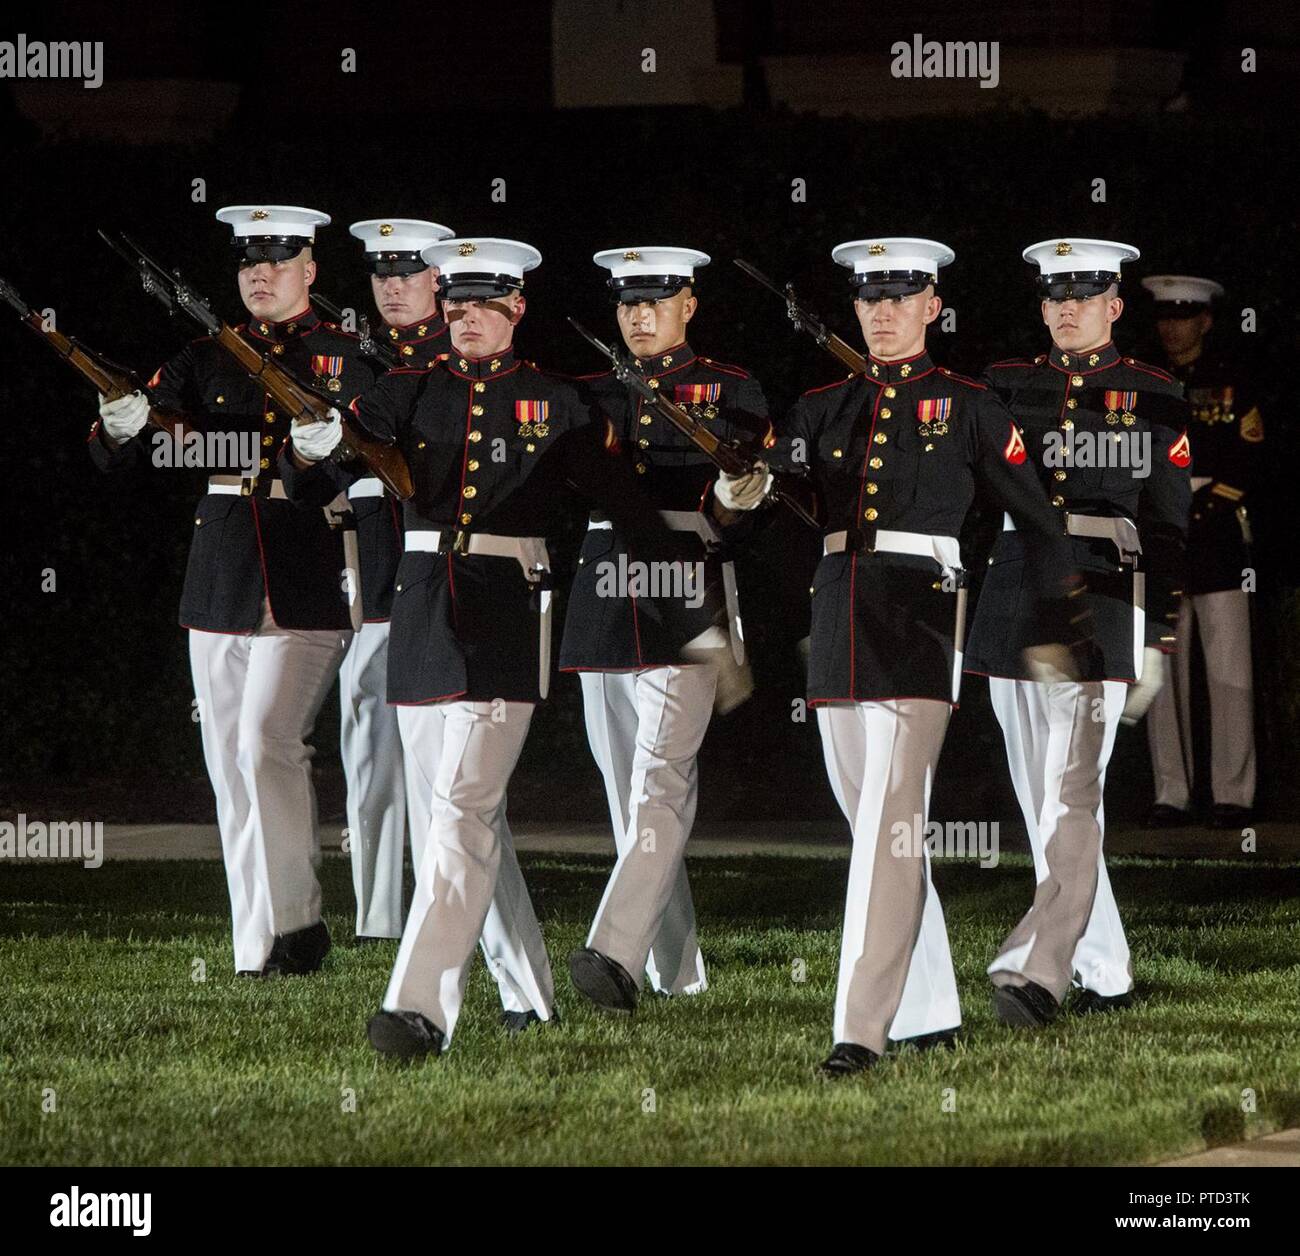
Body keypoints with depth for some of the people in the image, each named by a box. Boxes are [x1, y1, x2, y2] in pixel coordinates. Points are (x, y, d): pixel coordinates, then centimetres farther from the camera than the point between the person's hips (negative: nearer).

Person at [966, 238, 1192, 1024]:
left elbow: (1169, 529, 2)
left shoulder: (1155, 398, 3)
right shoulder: (1007, 387, 12)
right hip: (1013, 611, 5)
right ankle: (1105, 974, 18)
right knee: (1045, 805, 9)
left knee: (1071, 798, -14)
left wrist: (1158, 643, -3)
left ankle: (1037, 973, -20)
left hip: (1100, 612, -5)